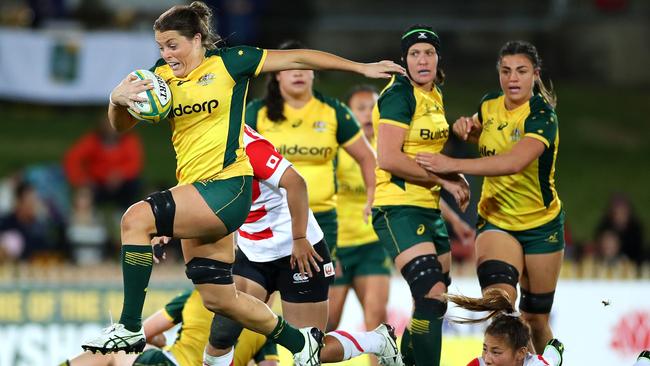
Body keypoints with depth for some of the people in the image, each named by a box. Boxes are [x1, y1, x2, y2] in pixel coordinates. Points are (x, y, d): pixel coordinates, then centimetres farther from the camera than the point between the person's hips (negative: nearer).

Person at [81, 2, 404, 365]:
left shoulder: (228, 63, -3)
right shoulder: (161, 75, 10)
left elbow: (296, 58, 1)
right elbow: (121, 125, 6)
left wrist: (362, 67, 2)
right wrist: (118, 99, -18)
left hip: (228, 185, -7)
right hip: (195, 193, 7)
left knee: (137, 218, -26)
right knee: (219, 299, 14)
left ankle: (130, 328, -22)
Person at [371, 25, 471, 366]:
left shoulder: (435, 96, 13)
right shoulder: (400, 95, -12)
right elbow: (388, 158, -21)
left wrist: (455, 178, 7)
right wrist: (444, 179, -16)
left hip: (428, 209, 9)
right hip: (399, 209, -9)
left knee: (436, 300, 13)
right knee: (432, 295, -21)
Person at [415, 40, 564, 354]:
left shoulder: (542, 116, -20)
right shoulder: (489, 105, -2)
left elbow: (515, 162, -39)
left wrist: (453, 165, -43)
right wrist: (466, 127, -1)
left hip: (541, 224, -3)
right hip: (495, 220, 3)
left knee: (535, 318, 6)